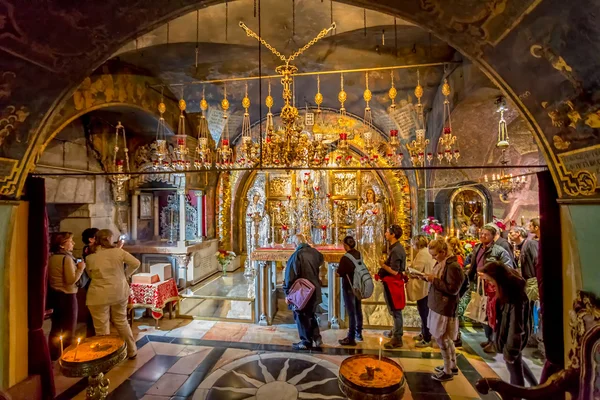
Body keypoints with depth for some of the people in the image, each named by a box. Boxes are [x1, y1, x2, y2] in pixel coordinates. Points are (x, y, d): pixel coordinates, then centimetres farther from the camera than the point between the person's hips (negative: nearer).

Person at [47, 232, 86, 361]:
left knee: (56, 327, 16)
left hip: (54, 295, 8)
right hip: (67, 296, -8)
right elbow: (71, 280, -23)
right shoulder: (67, 257, -18)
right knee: (69, 329, 4)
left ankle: (53, 355, 25)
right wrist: (80, 268, -10)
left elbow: (50, 278, 17)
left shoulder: (51, 257, 7)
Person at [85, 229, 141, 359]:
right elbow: (136, 263, -8)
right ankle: (132, 351, 27)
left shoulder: (90, 257, -5)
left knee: (102, 327, 9)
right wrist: (125, 275, 6)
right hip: (119, 292, 2)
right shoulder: (118, 251, -6)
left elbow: (91, 275, 9)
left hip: (100, 296, -2)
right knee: (121, 322, 18)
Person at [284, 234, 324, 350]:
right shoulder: (315, 252, -2)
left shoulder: (296, 255, -19)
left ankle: (306, 342, 20)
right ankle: (317, 337, 21)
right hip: (315, 291, 6)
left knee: (301, 316, 11)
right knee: (310, 314, 23)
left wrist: (287, 293, -10)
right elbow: (321, 262, 19)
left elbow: (290, 276, -18)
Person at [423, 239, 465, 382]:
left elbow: (453, 289, -23)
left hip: (445, 308, -9)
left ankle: (447, 372, 19)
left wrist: (434, 280, -23)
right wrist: (429, 278, 1)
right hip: (438, 305, 9)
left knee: (441, 338, 3)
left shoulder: (453, 266, -22)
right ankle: (453, 366, 36)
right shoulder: (441, 263, 7)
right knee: (446, 338, 21)